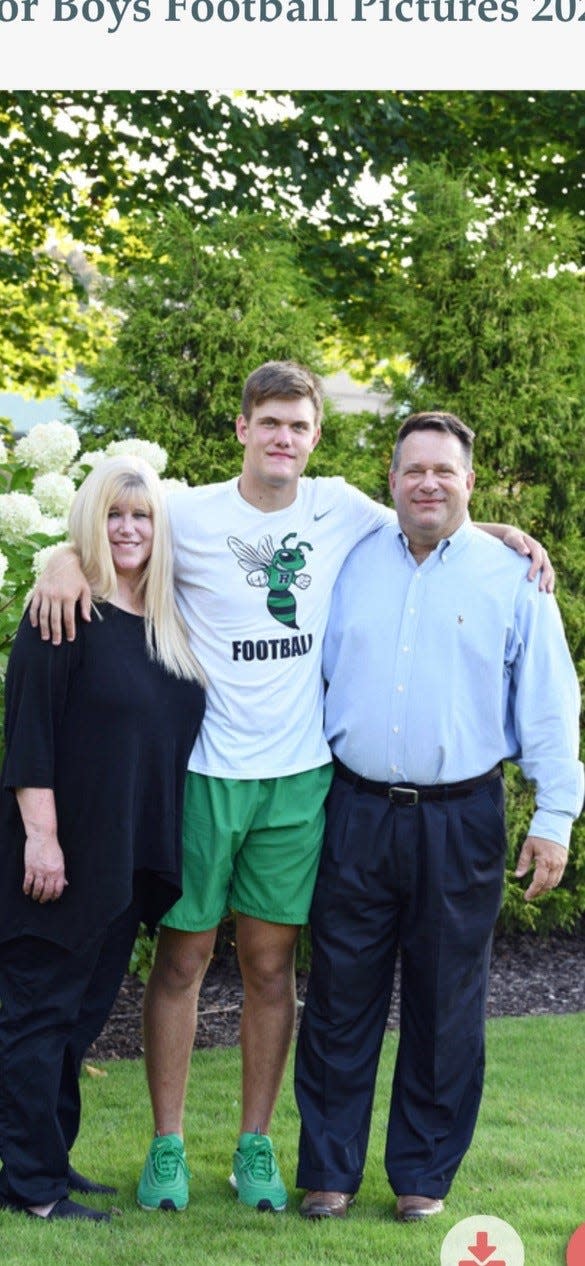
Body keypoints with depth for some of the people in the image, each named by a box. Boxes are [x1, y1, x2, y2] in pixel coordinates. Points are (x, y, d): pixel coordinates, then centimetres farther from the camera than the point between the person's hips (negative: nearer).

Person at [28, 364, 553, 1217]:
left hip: (299, 775, 2)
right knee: (183, 958, 4)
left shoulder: (340, 509, 4)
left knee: (270, 964, 9)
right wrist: (67, 563, -15)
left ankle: (256, 1147, 19)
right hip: (206, 770, -2)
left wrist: (506, 536, 5)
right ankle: (167, 1147, 15)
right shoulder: (190, 516, -5)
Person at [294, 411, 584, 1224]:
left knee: (445, 1005, 7)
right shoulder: (353, 564, 7)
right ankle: (328, 1171, 17)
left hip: (460, 820, -1)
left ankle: (424, 1173, 21)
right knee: (340, 998, 6)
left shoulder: (512, 577, 1)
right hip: (358, 812, 2)